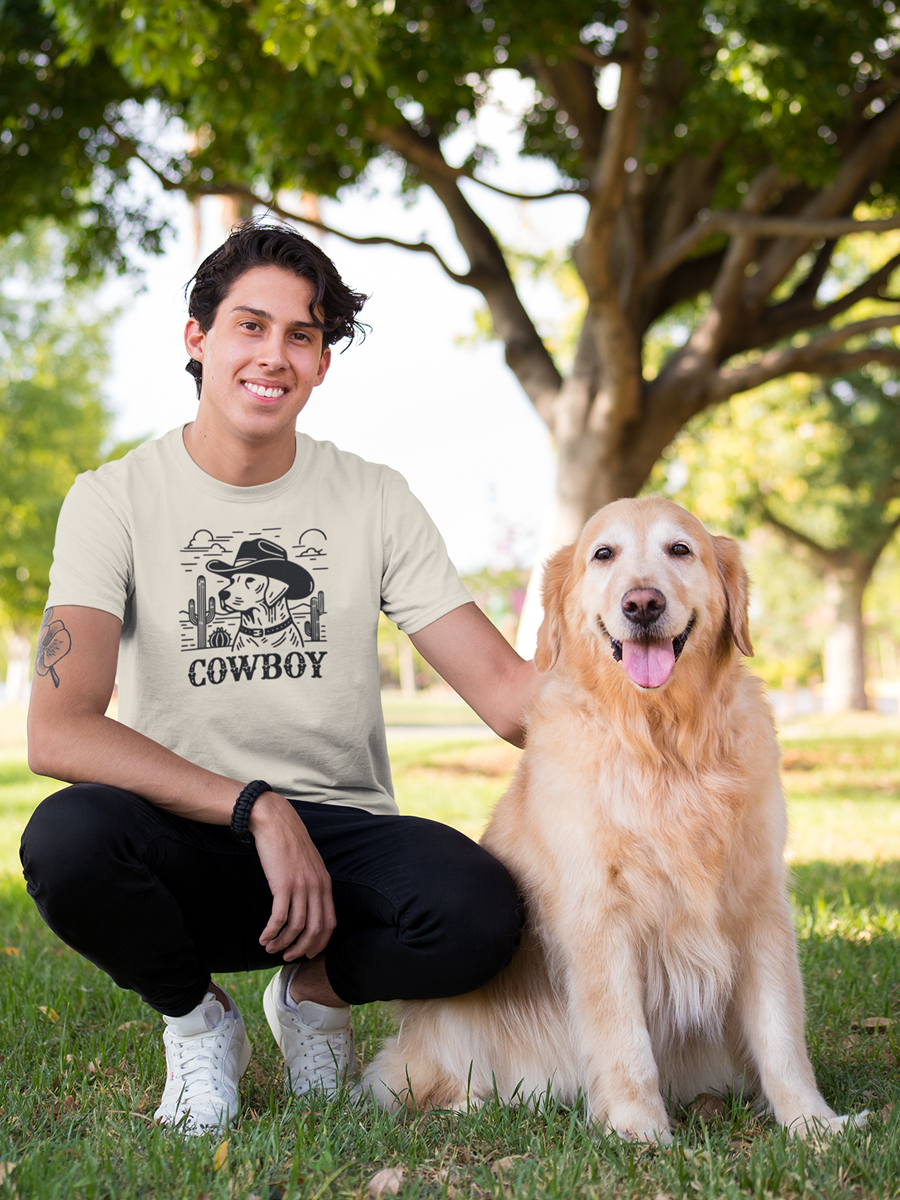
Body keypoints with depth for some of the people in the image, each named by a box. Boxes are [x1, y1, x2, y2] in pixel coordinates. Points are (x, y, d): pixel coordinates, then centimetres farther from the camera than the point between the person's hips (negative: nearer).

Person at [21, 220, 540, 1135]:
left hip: (342, 834, 1)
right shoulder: (116, 500, -3)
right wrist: (257, 809, -25)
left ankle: (317, 991, 5)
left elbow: (505, 690, -2)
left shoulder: (372, 499, 5)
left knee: (480, 911, -31)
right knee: (66, 837, -35)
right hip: (187, 847, -1)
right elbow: (59, 732, -17)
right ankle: (197, 1018, -1)